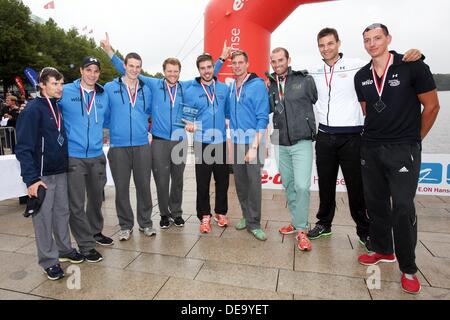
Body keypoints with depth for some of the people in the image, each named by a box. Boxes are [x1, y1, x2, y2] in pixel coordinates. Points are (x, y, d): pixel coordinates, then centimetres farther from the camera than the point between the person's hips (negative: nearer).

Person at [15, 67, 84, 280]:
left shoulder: (59, 107, 11)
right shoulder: (33, 110, -10)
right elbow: (23, 148, -14)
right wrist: (31, 179, -20)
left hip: (61, 172, 6)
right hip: (42, 175, -6)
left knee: (62, 212, 15)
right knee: (44, 217, 3)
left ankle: (64, 249, 30)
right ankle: (49, 260, 15)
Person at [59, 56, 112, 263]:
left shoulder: (103, 96, 8)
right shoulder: (65, 92, -4)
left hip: (97, 156, 4)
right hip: (73, 157, -4)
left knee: (96, 198, 18)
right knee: (77, 204, 0)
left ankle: (96, 232, 38)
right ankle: (86, 244, 15)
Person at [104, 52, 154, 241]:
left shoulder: (146, 90, 12)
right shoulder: (110, 88, 3)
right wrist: (113, 127, 4)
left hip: (142, 144, 2)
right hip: (118, 145, -1)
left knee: (144, 185, 5)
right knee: (121, 187, 5)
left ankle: (145, 223, 21)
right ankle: (125, 225, 20)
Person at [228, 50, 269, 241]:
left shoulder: (257, 85, -6)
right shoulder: (231, 87, 11)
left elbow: (262, 118, -12)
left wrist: (254, 147, -17)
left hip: (253, 142, -5)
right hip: (236, 142, 6)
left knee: (254, 182, -4)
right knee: (240, 182, 11)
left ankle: (254, 223, 9)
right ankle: (246, 216, 27)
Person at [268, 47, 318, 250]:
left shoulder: (305, 80, -2)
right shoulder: (269, 85, 9)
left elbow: (318, 101, 2)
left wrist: (308, 123, 0)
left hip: (302, 142, -4)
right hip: (280, 143, 5)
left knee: (301, 186, -11)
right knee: (288, 185, 13)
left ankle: (301, 230, 4)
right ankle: (297, 221, 30)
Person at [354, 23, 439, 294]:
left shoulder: (413, 67, -6)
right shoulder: (361, 76, 8)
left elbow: (432, 106, -1)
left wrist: (415, 138, 6)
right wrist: (377, 135, 17)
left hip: (403, 149, -4)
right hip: (371, 149, 5)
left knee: (403, 208, -4)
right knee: (376, 203, 11)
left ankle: (408, 268, 12)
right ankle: (382, 250, 30)